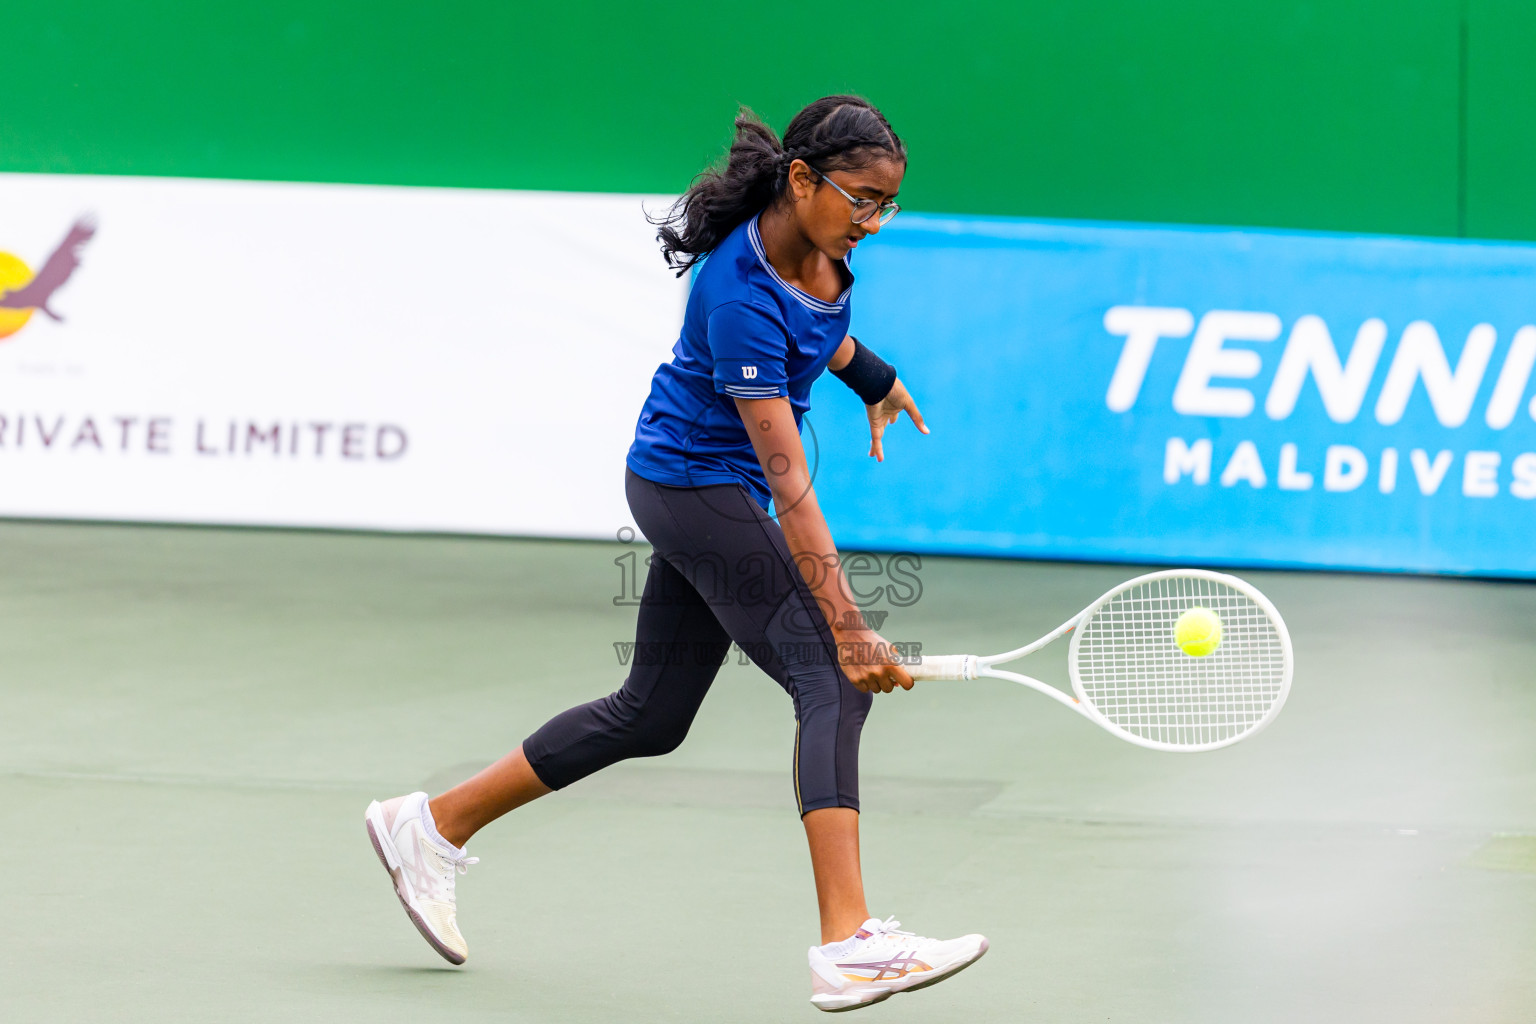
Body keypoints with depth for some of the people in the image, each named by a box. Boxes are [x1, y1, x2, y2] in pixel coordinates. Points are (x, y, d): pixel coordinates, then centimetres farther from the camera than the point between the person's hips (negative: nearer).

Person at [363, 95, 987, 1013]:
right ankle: (849, 947, -25)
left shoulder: (819, 239, -7)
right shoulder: (741, 296, -31)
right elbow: (789, 481, -32)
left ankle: (433, 827, 28)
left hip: (708, 488, 9)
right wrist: (848, 627, -34)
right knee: (833, 684, -18)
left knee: (651, 716, 16)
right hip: (695, 480, -9)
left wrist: (871, 377, 25)